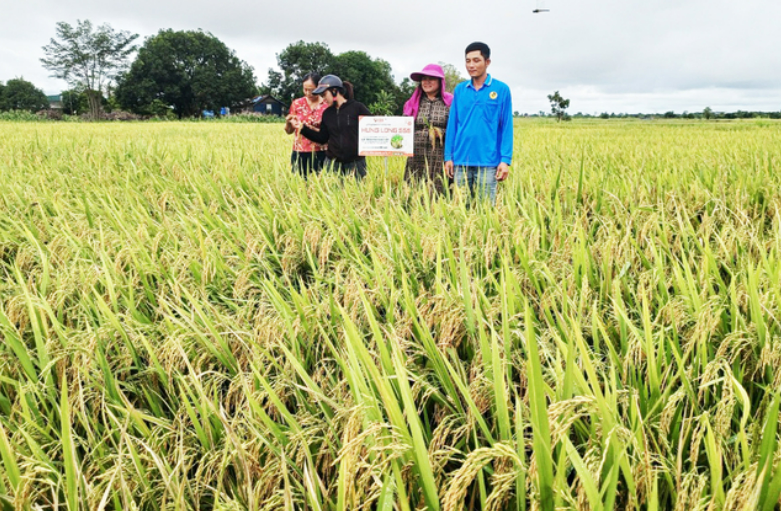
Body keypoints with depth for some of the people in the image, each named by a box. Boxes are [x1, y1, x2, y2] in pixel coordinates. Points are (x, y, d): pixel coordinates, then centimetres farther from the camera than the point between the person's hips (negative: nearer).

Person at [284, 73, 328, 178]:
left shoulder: (327, 105, -1)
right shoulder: (297, 104, 6)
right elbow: (289, 131, 10)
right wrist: (288, 122, -11)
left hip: (319, 154, -2)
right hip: (299, 153, 2)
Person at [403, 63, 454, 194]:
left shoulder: (449, 102, 4)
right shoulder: (413, 103, 14)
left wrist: (442, 132, -14)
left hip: (440, 159, -3)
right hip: (416, 159, 3)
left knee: (438, 193, -7)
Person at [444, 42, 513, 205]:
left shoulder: (501, 90, 1)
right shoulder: (459, 90, 9)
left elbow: (507, 127, 0)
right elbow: (452, 124, 10)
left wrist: (505, 159, -7)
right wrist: (448, 156, 5)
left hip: (488, 161, -3)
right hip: (461, 160, 3)